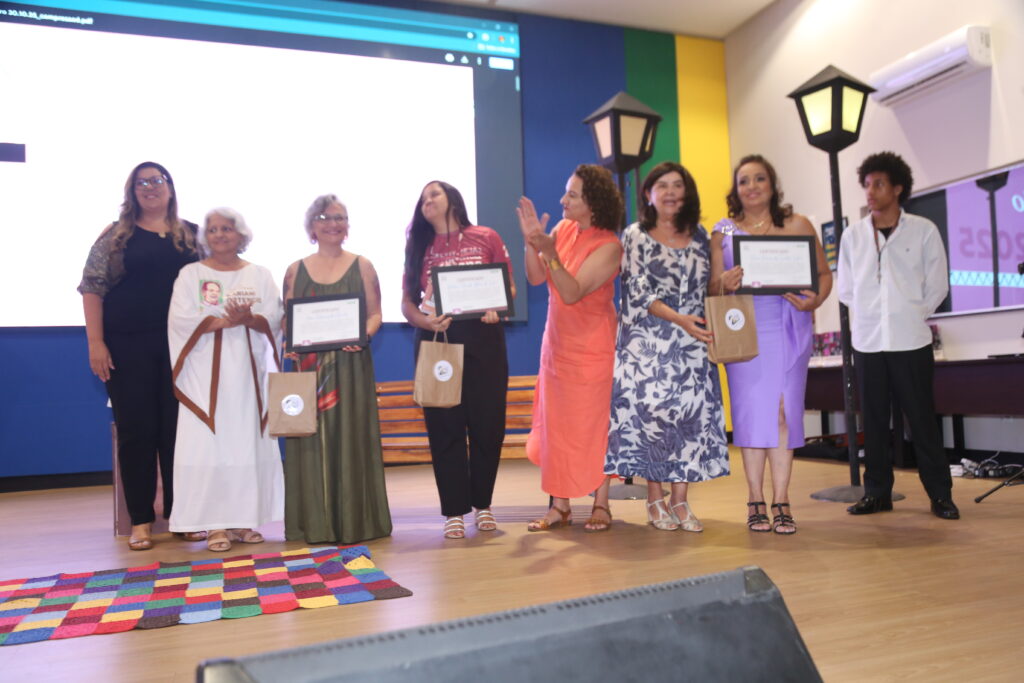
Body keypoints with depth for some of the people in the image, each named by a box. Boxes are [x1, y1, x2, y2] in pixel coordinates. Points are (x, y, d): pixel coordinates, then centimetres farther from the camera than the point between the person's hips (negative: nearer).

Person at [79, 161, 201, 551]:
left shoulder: (192, 235, 9)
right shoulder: (115, 236, 5)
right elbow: (92, 288, 1)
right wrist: (95, 343, -8)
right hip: (128, 345, -1)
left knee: (179, 427, 4)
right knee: (136, 430, 3)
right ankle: (141, 519, 13)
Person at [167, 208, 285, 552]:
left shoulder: (260, 275, 10)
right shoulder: (190, 274, 5)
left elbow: (274, 318, 0)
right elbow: (180, 320, -8)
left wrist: (249, 319, -20)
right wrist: (226, 320, -17)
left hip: (248, 370, 2)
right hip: (206, 372, -2)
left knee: (248, 443, 2)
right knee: (209, 444, -4)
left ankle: (244, 519, 10)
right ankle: (215, 524, 2)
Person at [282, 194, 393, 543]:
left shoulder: (362, 266, 7)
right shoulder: (296, 270, 11)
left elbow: (375, 314, 4)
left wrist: (364, 333, -16)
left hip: (351, 364, -1)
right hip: (308, 364, 1)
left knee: (351, 438, 0)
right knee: (310, 440, 2)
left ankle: (355, 520, 10)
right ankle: (314, 523, 11)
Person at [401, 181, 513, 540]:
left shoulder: (486, 238, 5)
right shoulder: (420, 247, 11)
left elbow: (509, 286, 5)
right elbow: (407, 301, 7)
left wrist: (497, 309, -17)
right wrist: (425, 322, -14)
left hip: (483, 339, -1)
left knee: (487, 423, 3)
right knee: (445, 426, 2)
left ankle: (482, 504, 21)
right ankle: (454, 510, 12)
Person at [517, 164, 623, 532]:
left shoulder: (608, 246, -16)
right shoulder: (563, 229, 2)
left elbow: (572, 292, -24)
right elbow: (536, 278, -2)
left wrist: (549, 252, -33)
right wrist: (531, 241, -15)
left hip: (592, 349, -6)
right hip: (557, 344, 6)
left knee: (594, 426, 3)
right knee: (555, 425, 8)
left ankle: (601, 506, 18)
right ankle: (560, 505, 19)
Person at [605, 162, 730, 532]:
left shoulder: (699, 235, 12)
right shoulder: (636, 235, 1)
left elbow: (707, 286, 17)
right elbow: (638, 292, -8)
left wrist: (706, 325, 3)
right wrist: (679, 319, -18)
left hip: (692, 340, 4)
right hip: (648, 340, -3)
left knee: (692, 412, 0)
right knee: (650, 409, -4)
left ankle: (680, 500, 9)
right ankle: (655, 500, 9)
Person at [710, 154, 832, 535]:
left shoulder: (798, 225, 8)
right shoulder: (723, 233, 9)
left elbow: (824, 274, 6)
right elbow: (712, 288, 7)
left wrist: (814, 301, -13)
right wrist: (725, 283, -16)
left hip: (787, 328, 0)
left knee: (782, 410, -4)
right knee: (750, 410, 0)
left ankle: (780, 501, 3)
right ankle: (756, 501, 8)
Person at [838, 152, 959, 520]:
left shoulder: (923, 230, 0)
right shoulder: (852, 235, 4)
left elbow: (937, 286, 3)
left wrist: (910, 317, 1)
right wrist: (869, 317, 2)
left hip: (911, 340, -2)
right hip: (867, 341, 2)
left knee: (922, 418, 2)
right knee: (873, 420, 7)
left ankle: (940, 494, 13)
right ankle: (877, 492, 16)